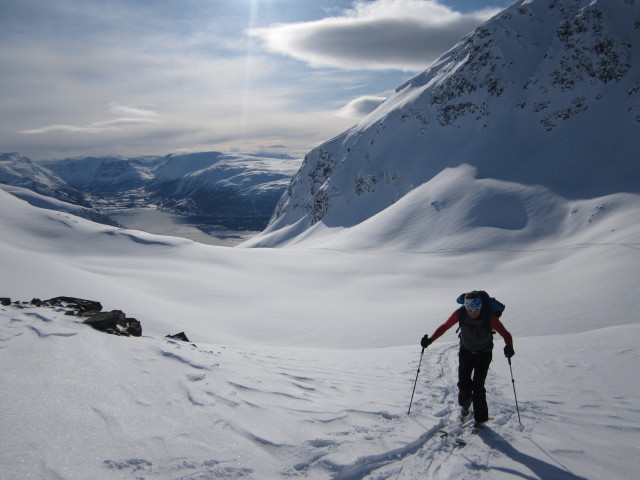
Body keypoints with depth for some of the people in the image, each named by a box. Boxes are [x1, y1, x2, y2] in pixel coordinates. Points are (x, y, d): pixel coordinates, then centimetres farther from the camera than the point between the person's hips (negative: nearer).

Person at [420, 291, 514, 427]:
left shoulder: (489, 316, -29)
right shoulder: (460, 313, -23)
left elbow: (505, 334, -29)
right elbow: (445, 327, -11)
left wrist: (509, 347, -50)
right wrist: (430, 339, -23)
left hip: (484, 353, -2)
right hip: (466, 351, 2)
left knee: (478, 386, -9)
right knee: (463, 383, -2)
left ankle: (480, 419, 7)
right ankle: (465, 404, 32)